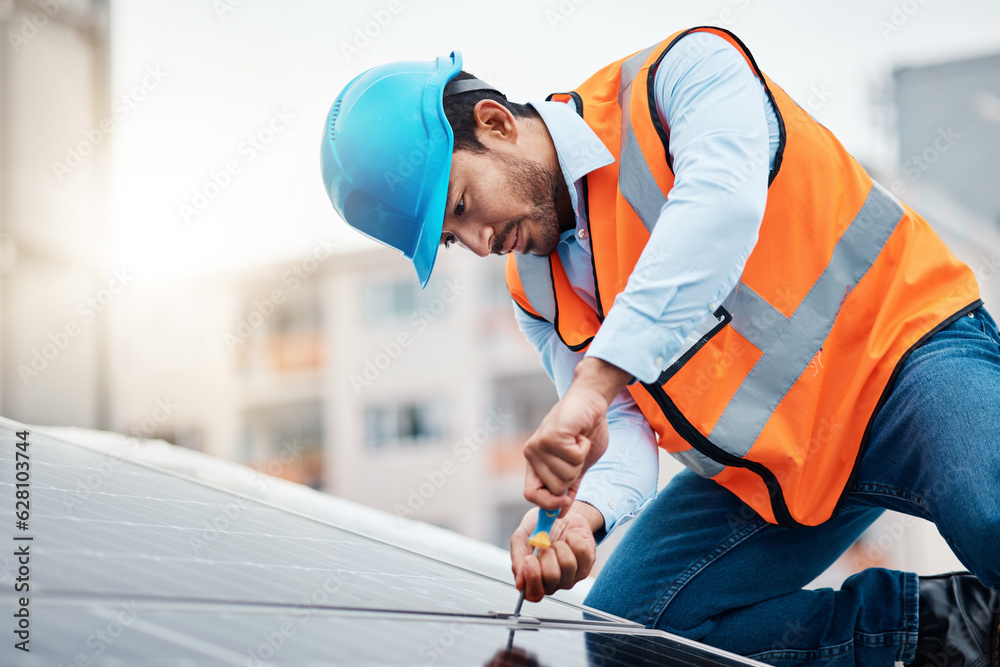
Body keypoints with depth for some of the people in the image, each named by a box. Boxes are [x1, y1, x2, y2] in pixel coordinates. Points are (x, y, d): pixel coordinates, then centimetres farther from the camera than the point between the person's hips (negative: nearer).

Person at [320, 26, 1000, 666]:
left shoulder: (680, 76, -14)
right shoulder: (536, 289, 6)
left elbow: (722, 203, -33)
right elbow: (620, 425, 1)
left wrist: (593, 385, -42)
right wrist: (583, 509, -23)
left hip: (904, 354, -8)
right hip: (763, 463, 8)